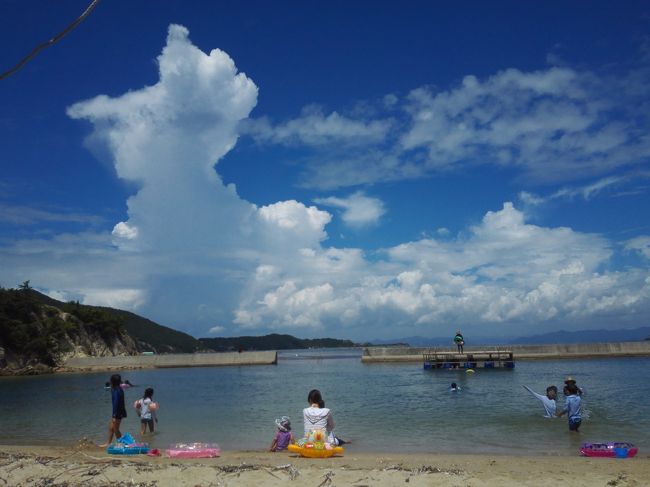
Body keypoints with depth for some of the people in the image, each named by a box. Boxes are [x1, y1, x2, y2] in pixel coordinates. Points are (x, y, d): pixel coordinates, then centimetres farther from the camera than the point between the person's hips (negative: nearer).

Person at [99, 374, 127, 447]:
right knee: (111, 427, 21)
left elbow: (116, 403, -23)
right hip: (118, 412, 10)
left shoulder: (116, 391, -22)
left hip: (118, 413, -10)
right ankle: (108, 443, 33)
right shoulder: (119, 389, 7)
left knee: (116, 429, 3)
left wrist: (114, 416, -22)